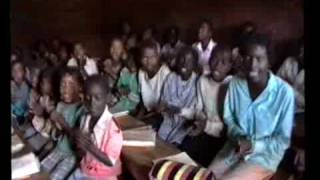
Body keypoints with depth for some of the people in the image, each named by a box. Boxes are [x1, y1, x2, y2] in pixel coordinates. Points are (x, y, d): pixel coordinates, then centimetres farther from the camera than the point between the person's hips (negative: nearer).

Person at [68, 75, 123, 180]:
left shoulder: (113, 126, -24)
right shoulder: (85, 119, -5)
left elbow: (111, 162, -21)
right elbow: (81, 152, 7)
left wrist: (90, 146, -32)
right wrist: (80, 145, -17)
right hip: (84, 170, 7)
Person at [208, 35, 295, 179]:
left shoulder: (284, 92, -19)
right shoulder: (235, 83, -5)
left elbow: (284, 139, -10)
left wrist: (254, 145, -22)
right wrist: (239, 137, -12)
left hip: (265, 153, -4)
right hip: (236, 146, 4)